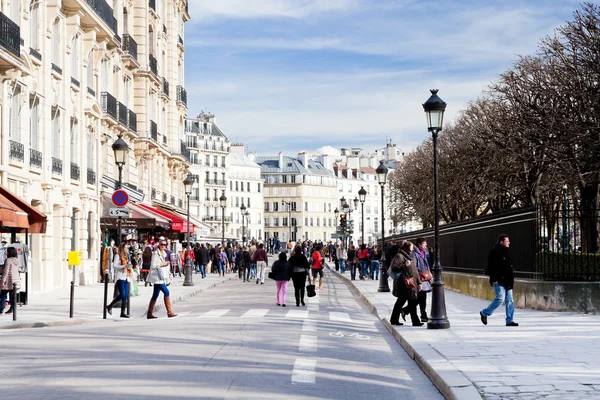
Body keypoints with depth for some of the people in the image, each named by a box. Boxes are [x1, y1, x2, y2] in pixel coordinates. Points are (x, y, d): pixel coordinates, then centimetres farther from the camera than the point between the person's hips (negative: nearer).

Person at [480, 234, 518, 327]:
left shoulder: (506, 252, 17)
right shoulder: (495, 252, -11)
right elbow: (491, 266, -17)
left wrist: (511, 279, 21)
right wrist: (494, 279, -22)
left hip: (507, 281, 9)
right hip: (499, 281, -9)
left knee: (509, 300, 5)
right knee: (500, 298, -13)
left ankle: (510, 320, 8)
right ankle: (484, 313, 5)